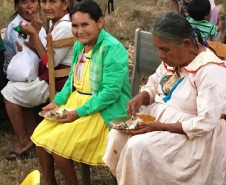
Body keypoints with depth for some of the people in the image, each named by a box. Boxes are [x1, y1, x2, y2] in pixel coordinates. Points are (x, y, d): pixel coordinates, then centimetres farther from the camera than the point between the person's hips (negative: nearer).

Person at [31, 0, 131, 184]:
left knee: (57, 142, -17)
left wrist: (79, 112, -25)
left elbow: (111, 92, -24)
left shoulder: (113, 49, -21)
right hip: (75, 101, 8)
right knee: (41, 135, -2)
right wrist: (57, 102, 0)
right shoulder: (79, 45, 5)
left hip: (102, 109, -8)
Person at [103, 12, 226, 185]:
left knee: (139, 147, -25)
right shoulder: (174, 57, -1)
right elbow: (153, 86, 11)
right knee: (118, 135, -8)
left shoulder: (209, 71, -25)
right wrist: (141, 97, -13)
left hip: (194, 135, -8)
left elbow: (205, 123, -27)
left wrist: (160, 127, -26)